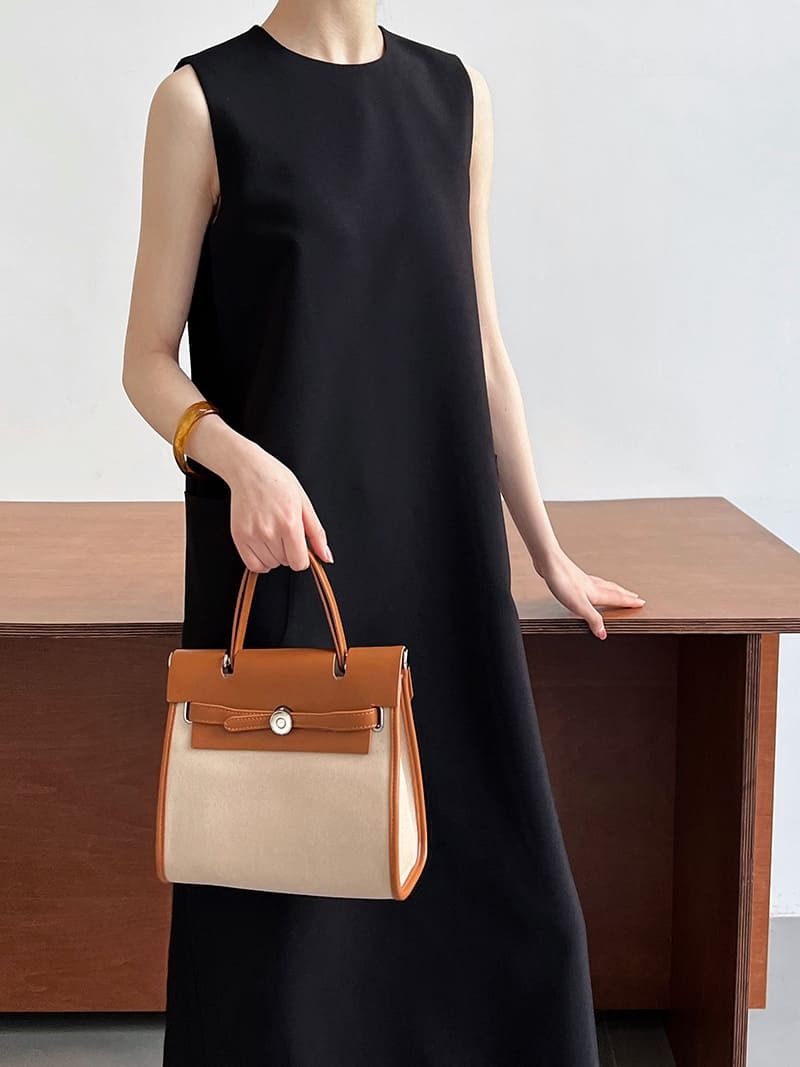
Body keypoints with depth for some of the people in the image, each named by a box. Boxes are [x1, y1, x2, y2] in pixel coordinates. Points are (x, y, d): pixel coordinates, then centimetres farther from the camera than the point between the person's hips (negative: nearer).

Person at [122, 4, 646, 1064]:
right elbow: (148, 361, -3)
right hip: (280, 551, -4)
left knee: (490, 856, 7)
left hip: (439, 548, 4)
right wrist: (239, 460, -24)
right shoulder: (204, 98, -5)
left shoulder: (455, 94, 8)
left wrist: (548, 551, 14)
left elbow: (480, 348, 12)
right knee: (284, 877, 3)